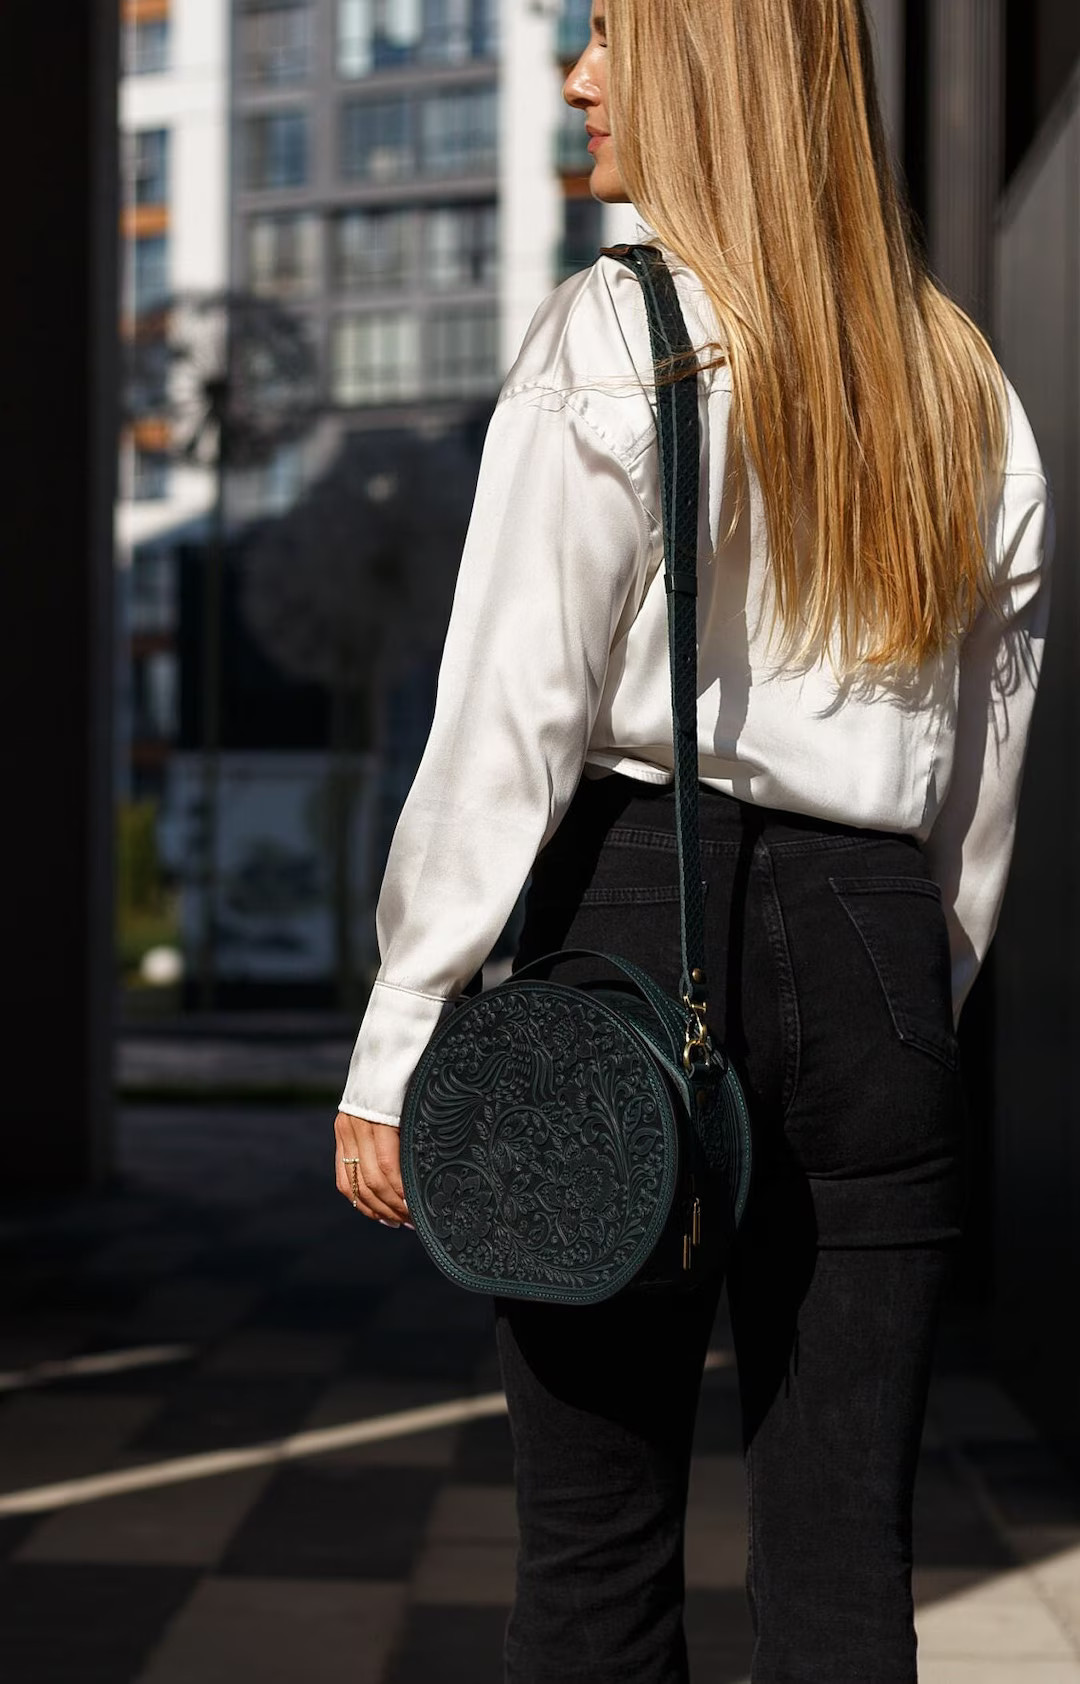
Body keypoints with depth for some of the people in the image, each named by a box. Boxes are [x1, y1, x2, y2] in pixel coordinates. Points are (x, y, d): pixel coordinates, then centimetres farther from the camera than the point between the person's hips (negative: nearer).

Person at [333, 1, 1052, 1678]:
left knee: (599, 1549, 3)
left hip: (630, 928, -5)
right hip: (875, 963, 5)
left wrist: (396, 1040, -7)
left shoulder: (615, 339, -5)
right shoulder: (971, 395, 14)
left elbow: (511, 720, -10)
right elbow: (981, 783, 14)